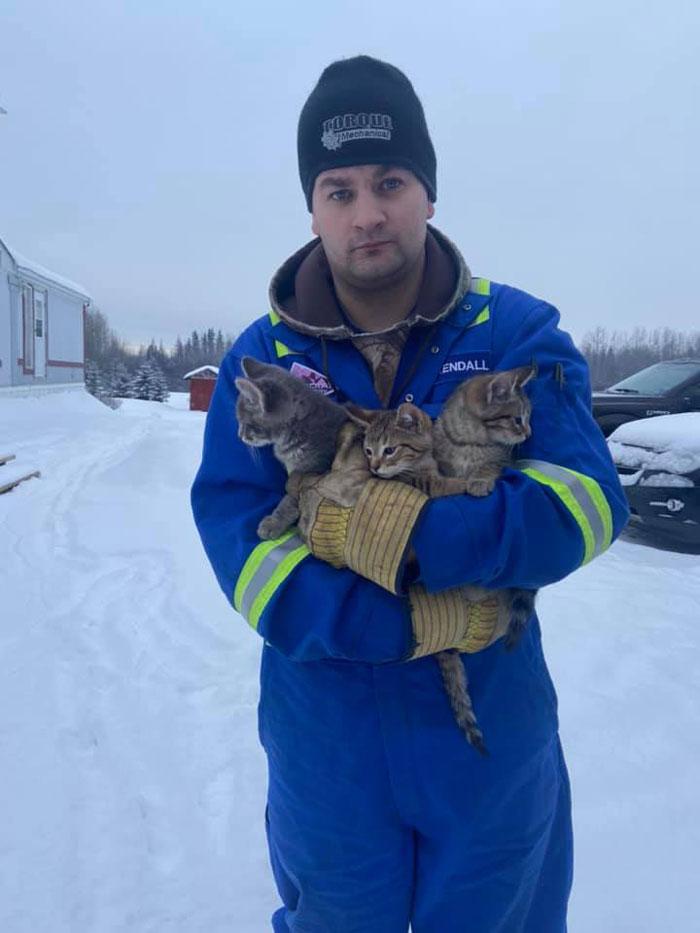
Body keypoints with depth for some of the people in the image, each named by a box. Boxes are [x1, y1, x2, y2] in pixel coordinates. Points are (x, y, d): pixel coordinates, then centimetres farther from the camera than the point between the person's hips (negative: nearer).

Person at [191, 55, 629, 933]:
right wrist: (402, 625, -25)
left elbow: (587, 501, -18)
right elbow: (234, 538, -16)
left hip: (493, 740, 1)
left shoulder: (519, 333, -8)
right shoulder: (262, 356, -8)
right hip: (326, 746, 1)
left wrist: (402, 537, -28)